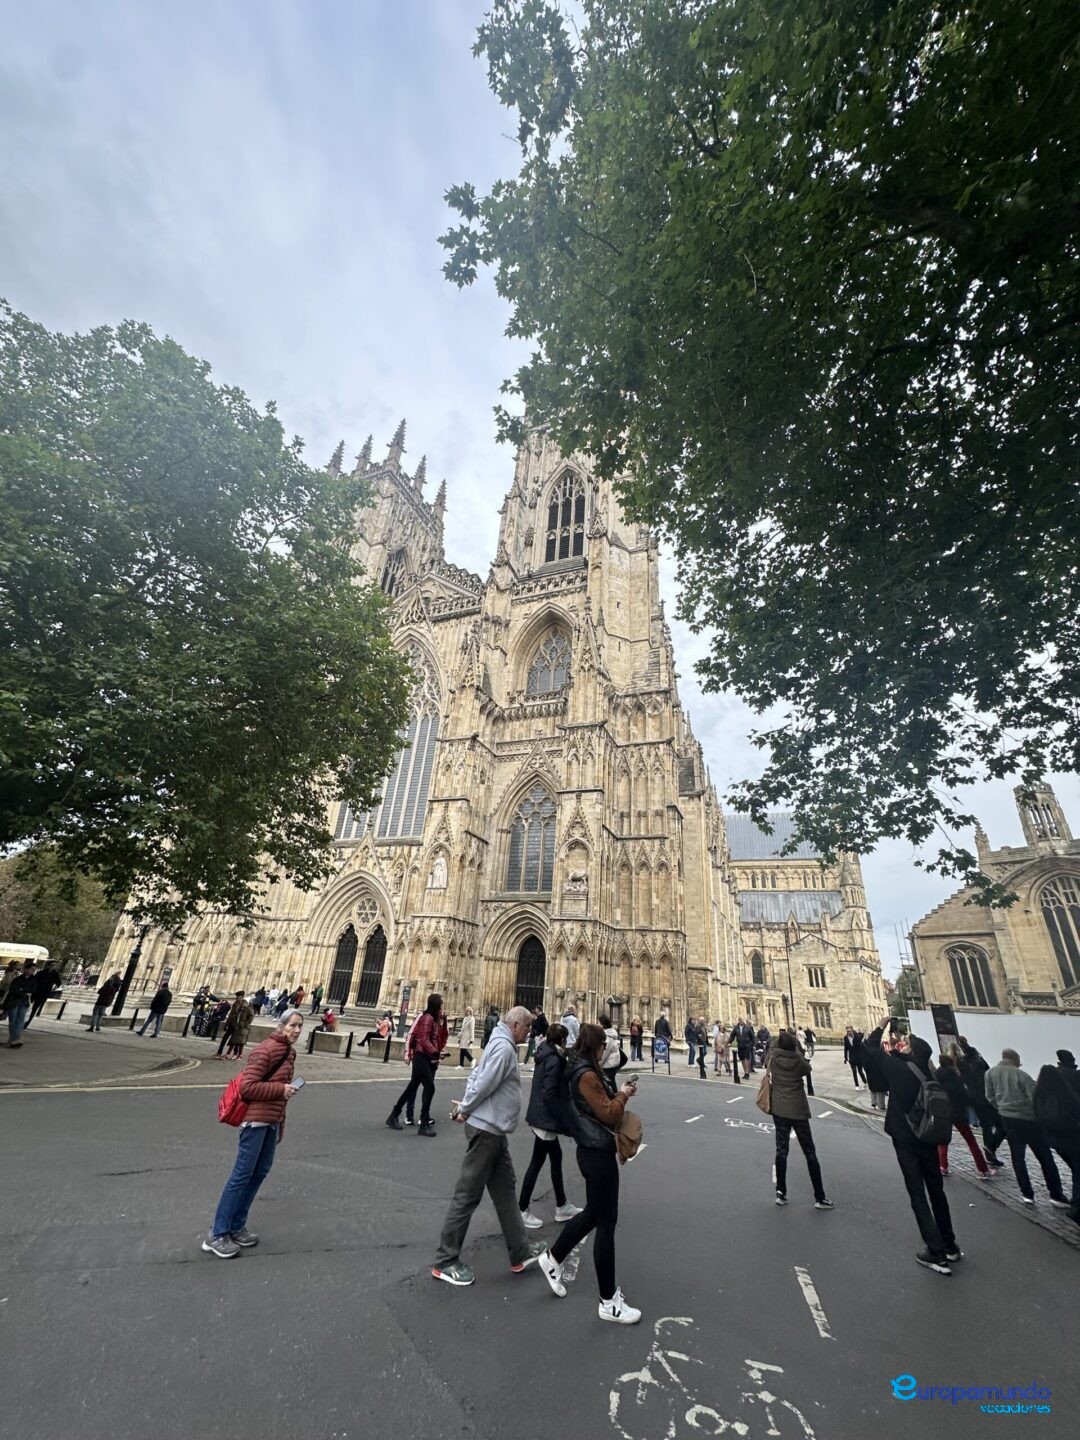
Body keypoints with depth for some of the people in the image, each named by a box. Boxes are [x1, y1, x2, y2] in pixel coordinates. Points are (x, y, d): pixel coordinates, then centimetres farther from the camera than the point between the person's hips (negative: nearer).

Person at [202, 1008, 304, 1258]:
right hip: (256, 1119, -9)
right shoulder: (265, 1051, -19)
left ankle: (237, 1227, 28)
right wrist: (281, 1089, -22)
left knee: (260, 1173, 15)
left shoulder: (289, 1052, 8)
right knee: (242, 1175, 0)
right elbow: (247, 1087, -21)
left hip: (273, 1120, 9)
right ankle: (217, 1234, 13)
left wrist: (281, 1124, 19)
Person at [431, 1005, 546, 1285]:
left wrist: (464, 1107, 6)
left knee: (506, 1190, 18)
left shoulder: (499, 1044, 10)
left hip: (494, 1131, 10)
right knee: (467, 1196, 4)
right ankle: (445, 1261, 17)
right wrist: (465, 1111, -10)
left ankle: (520, 1252, 29)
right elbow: (483, 1084, -24)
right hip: (486, 1129, -10)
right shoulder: (504, 1047, -22)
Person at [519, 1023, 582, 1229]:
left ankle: (562, 1207, 31)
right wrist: (564, 1122, -18)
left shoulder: (545, 1054, 5)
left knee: (556, 1156, 18)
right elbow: (549, 1093, -25)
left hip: (540, 1116, 9)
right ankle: (522, 1211, 17)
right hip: (546, 1119, -9)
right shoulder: (554, 1059, -22)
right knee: (537, 1163, 4)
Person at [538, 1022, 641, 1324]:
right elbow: (608, 1115, -22)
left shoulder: (581, 1071, 7)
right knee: (606, 1223, 3)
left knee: (593, 1213, 23)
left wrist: (617, 1092, 1)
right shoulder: (587, 1075, -24)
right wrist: (623, 1095, -8)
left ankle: (553, 1258, 37)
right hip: (598, 1155, -10)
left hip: (592, 1151, 10)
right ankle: (609, 1302, 17)